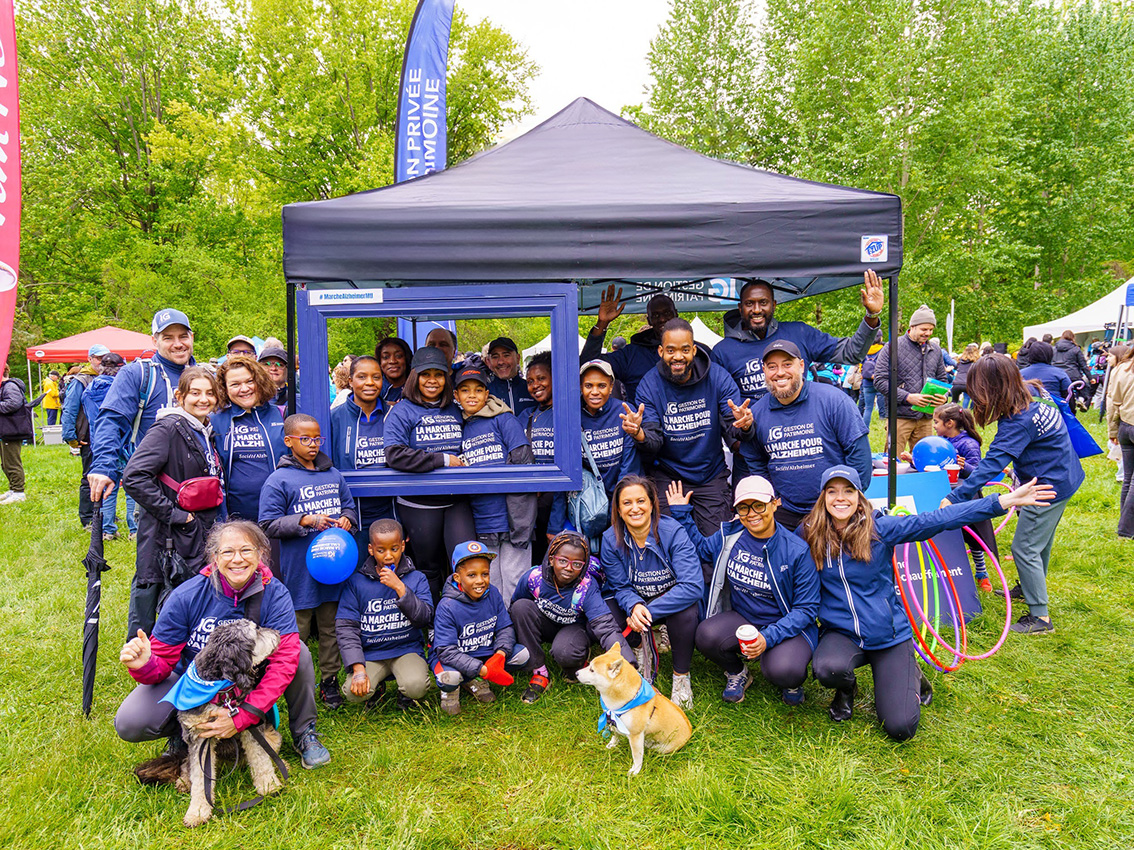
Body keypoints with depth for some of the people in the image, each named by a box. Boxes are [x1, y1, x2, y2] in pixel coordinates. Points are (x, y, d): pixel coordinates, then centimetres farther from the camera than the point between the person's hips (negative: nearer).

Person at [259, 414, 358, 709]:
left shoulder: (334, 475, 10)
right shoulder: (278, 480, -6)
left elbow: (349, 506, 20)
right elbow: (268, 525, -9)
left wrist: (347, 519, -3)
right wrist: (306, 521, -19)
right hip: (299, 570, -4)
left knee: (331, 627, 13)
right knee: (298, 631, 4)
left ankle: (329, 680, 26)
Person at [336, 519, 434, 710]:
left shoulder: (416, 579, 2)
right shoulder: (356, 581, 1)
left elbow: (426, 619, -9)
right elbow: (345, 627, -2)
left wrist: (400, 588, -18)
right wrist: (358, 668, -13)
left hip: (407, 649, 0)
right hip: (370, 653, 1)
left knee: (416, 686, -29)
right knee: (353, 693, -25)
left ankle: (405, 694, 10)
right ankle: (377, 687, 12)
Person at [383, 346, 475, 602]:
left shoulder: (456, 411, 13)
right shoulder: (402, 412, -1)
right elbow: (394, 455, -16)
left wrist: (462, 463, 3)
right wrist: (443, 459, -14)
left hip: (457, 501, 3)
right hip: (418, 504, -3)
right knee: (428, 568, 9)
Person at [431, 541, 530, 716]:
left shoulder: (493, 594, -7)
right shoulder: (447, 607, -23)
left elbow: (505, 628, -3)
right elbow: (447, 651, -27)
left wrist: (500, 654, -25)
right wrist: (481, 669, -36)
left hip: (486, 653, 5)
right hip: (455, 658, -5)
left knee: (522, 654, -13)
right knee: (450, 677, -38)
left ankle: (475, 681, 1)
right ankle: (450, 690, 2)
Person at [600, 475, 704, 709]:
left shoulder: (673, 532, -24)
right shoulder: (611, 539, -14)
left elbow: (693, 586, -31)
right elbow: (621, 587, -7)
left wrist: (649, 611, -35)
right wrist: (634, 606, -31)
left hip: (673, 600, -3)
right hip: (636, 601, 3)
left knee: (686, 611, -37)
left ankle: (681, 677, -11)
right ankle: (642, 645, 10)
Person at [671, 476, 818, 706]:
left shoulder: (797, 551, -14)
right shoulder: (729, 535, -3)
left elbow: (807, 608, -12)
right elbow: (700, 548, 20)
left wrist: (769, 637, -26)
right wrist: (681, 512, 8)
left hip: (787, 626, -3)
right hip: (742, 618, 3)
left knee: (782, 672, -33)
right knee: (707, 635, -28)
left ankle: (792, 680, 9)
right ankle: (737, 673, 7)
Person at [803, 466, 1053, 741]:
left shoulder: (879, 528, -10)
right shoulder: (808, 536, -7)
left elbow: (937, 520, -14)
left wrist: (1005, 501, -17)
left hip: (889, 634, -1)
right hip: (841, 633, 1)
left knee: (900, 728, -10)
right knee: (828, 669, -34)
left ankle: (910, 677, 26)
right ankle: (847, 688, 6)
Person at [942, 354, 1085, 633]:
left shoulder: (1018, 422, -31)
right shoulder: (1030, 394, -3)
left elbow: (992, 465, -36)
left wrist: (954, 498, -37)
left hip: (1048, 487, -10)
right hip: (1062, 477, 10)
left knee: (1025, 549, -3)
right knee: (1040, 542, 24)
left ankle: (1040, 616, 5)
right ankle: (1029, 589, 43)